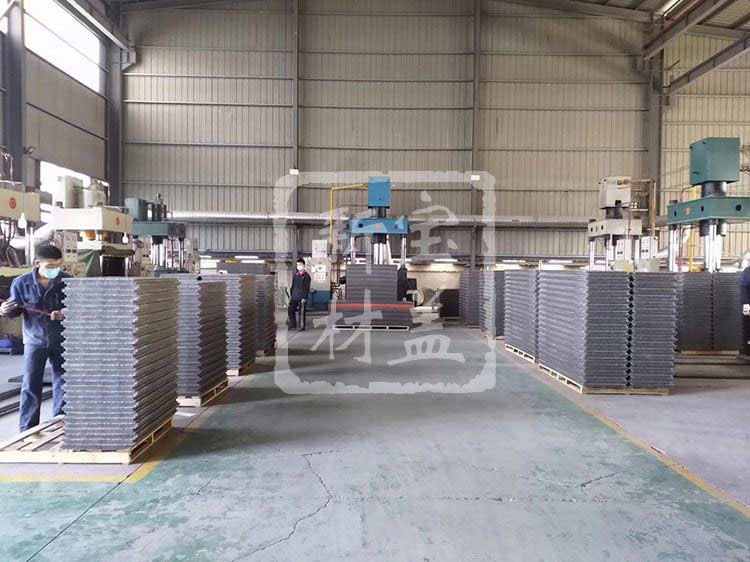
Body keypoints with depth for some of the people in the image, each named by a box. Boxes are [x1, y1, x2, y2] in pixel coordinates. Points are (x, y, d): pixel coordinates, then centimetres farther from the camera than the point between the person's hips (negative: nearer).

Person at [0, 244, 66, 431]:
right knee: (30, 387, 5)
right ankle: (27, 431, 17)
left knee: (62, 384, 9)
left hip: (62, 340, 0)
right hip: (34, 341, 0)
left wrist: (65, 314, -23)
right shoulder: (21, 283, -9)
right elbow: (16, 309, 3)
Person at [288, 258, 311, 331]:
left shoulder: (306, 276, -6)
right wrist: (291, 295, 14)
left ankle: (302, 326, 8)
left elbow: (307, 288, -9)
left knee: (302, 312, -1)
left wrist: (304, 297, -15)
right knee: (290, 310, 5)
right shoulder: (295, 275, 14)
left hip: (302, 297, -6)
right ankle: (293, 324, 19)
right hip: (294, 296, 6)